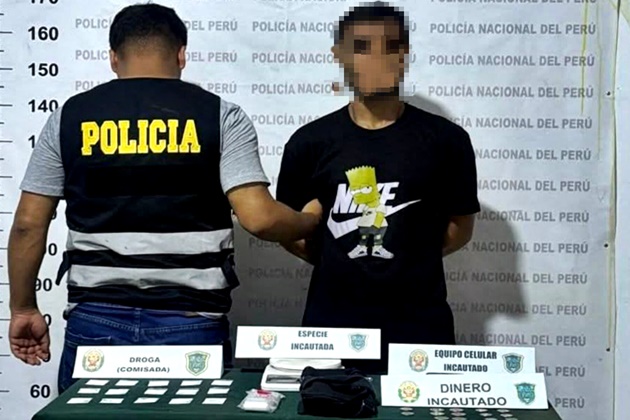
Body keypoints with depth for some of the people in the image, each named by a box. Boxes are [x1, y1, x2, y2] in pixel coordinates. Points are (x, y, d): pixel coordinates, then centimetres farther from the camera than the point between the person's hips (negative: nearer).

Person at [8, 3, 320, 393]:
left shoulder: (70, 117, 5)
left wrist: (24, 309, 15)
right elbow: (259, 218, -11)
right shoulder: (220, 116, -1)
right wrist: (311, 220, 9)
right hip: (190, 322, -1)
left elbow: (28, 224, 4)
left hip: (96, 320, 2)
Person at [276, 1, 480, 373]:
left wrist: (412, 258, 2)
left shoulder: (445, 140, 1)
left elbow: (461, 227, 7)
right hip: (331, 322, 1)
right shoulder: (310, 142, 3)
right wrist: (336, 261, 3)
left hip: (420, 325, 0)